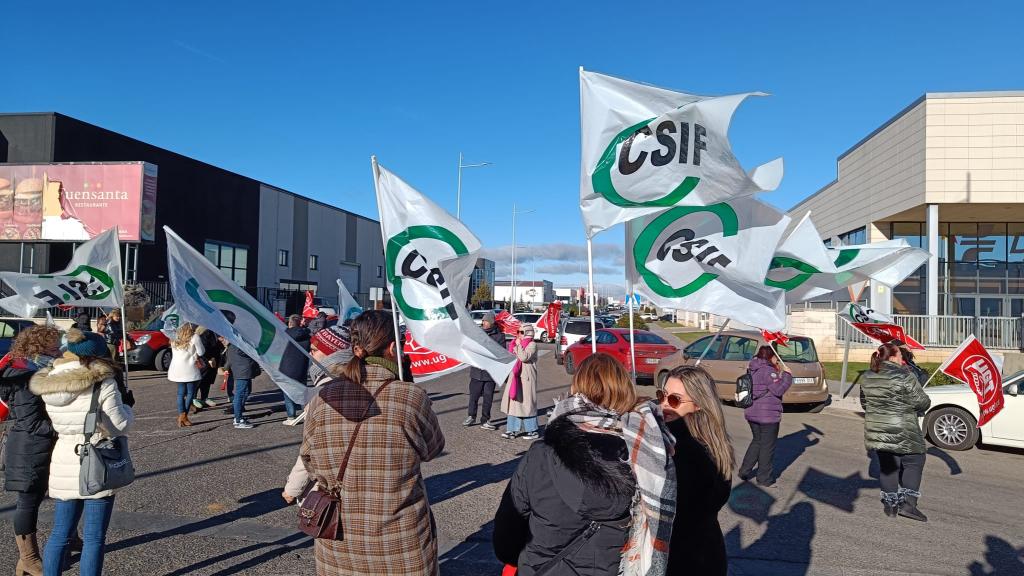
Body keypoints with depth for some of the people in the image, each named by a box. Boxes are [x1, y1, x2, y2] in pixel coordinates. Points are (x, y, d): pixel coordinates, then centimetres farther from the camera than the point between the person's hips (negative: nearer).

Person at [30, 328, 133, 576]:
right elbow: (119, 426, -11)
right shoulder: (103, 383, -15)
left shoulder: (48, 384, 2)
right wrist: (127, 410, 7)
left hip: (63, 465, 5)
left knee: (59, 534, 18)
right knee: (94, 538, 5)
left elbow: (58, 422, 8)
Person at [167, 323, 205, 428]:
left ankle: (181, 415, 6)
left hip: (177, 370, 6)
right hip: (189, 369, -6)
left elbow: (174, 354, 15)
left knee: (181, 392, 11)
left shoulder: (176, 339, 14)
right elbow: (201, 352, -4)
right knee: (190, 392, 1)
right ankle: (184, 416, -3)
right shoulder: (195, 337, -5)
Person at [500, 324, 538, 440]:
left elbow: (524, 357, -22)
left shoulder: (532, 344, -9)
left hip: (526, 378, -8)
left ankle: (533, 431, 5)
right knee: (514, 402, 8)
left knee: (527, 403, -3)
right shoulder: (518, 343, 17)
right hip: (515, 377, 8)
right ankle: (513, 429, 14)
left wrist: (518, 345, -13)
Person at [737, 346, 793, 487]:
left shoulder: (753, 370, 10)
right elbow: (779, 390, -19)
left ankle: (744, 471, 21)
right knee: (767, 446, 5)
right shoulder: (768, 371, -17)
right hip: (768, 415, -8)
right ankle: (764, 478, 14)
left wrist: (778, 373, 10)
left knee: (757, 441, 22)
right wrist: (787, 375, -9)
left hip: (752, 413, 8)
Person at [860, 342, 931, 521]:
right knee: (914, 462, 11)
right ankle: (908, 503, 5)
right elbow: (922, 402, -10)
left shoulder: (866, 378, 4)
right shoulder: (905, 376, -15)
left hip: (875, 431, 5)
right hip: (903, 433, -5)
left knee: (887, 466, 15)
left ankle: (890, 506, 20)